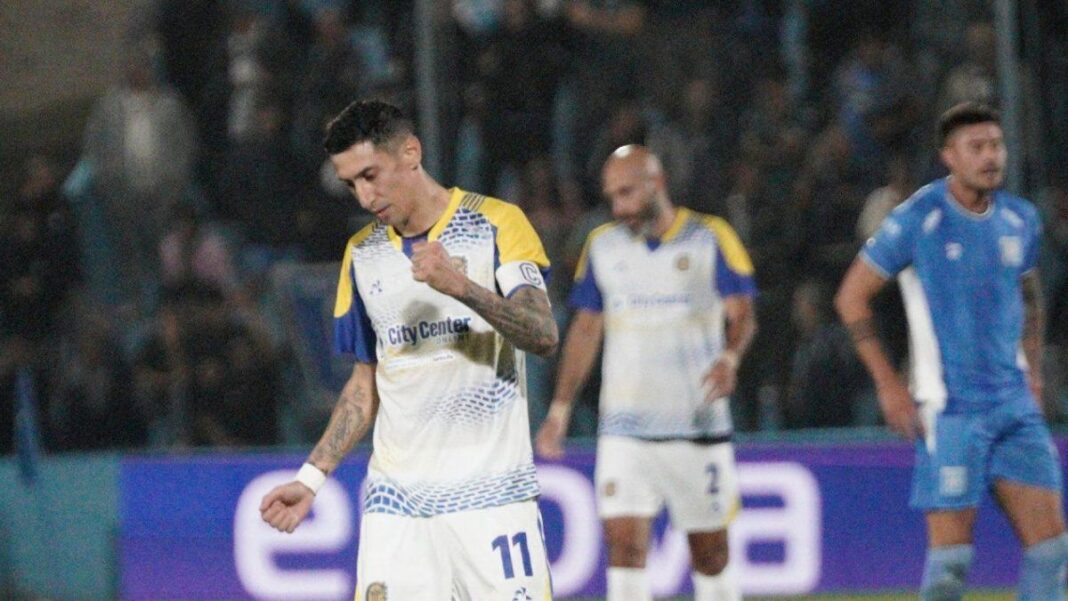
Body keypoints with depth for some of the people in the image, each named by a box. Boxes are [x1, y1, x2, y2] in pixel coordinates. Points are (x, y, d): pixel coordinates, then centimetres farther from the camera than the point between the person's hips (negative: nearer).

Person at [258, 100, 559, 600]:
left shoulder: (496, 224, -2)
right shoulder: (362, 255, 13)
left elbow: (543, 335, -14)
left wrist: (461, 286, -28)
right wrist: (312, 476, 12)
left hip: (491, 492, -4)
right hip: (396, 499, 4)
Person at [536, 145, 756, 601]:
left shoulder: (711, 238, -2)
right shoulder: (602, 245, 9)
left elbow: (742, 312, -9)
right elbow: (586, 328, 15)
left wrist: (729, 357, -31)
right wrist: (560, 407, 11)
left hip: (698, 425, -2)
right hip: (624, 426, 2)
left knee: (709, 551, 5)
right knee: (623, 542, -12)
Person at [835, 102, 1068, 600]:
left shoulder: (1020, 219, 8)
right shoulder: (918, 220, -8)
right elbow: (851, 297, -2)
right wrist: (888, 385, -7)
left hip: (1016, 406, 5)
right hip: (950, 409, -5)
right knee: (951, 558, -7)